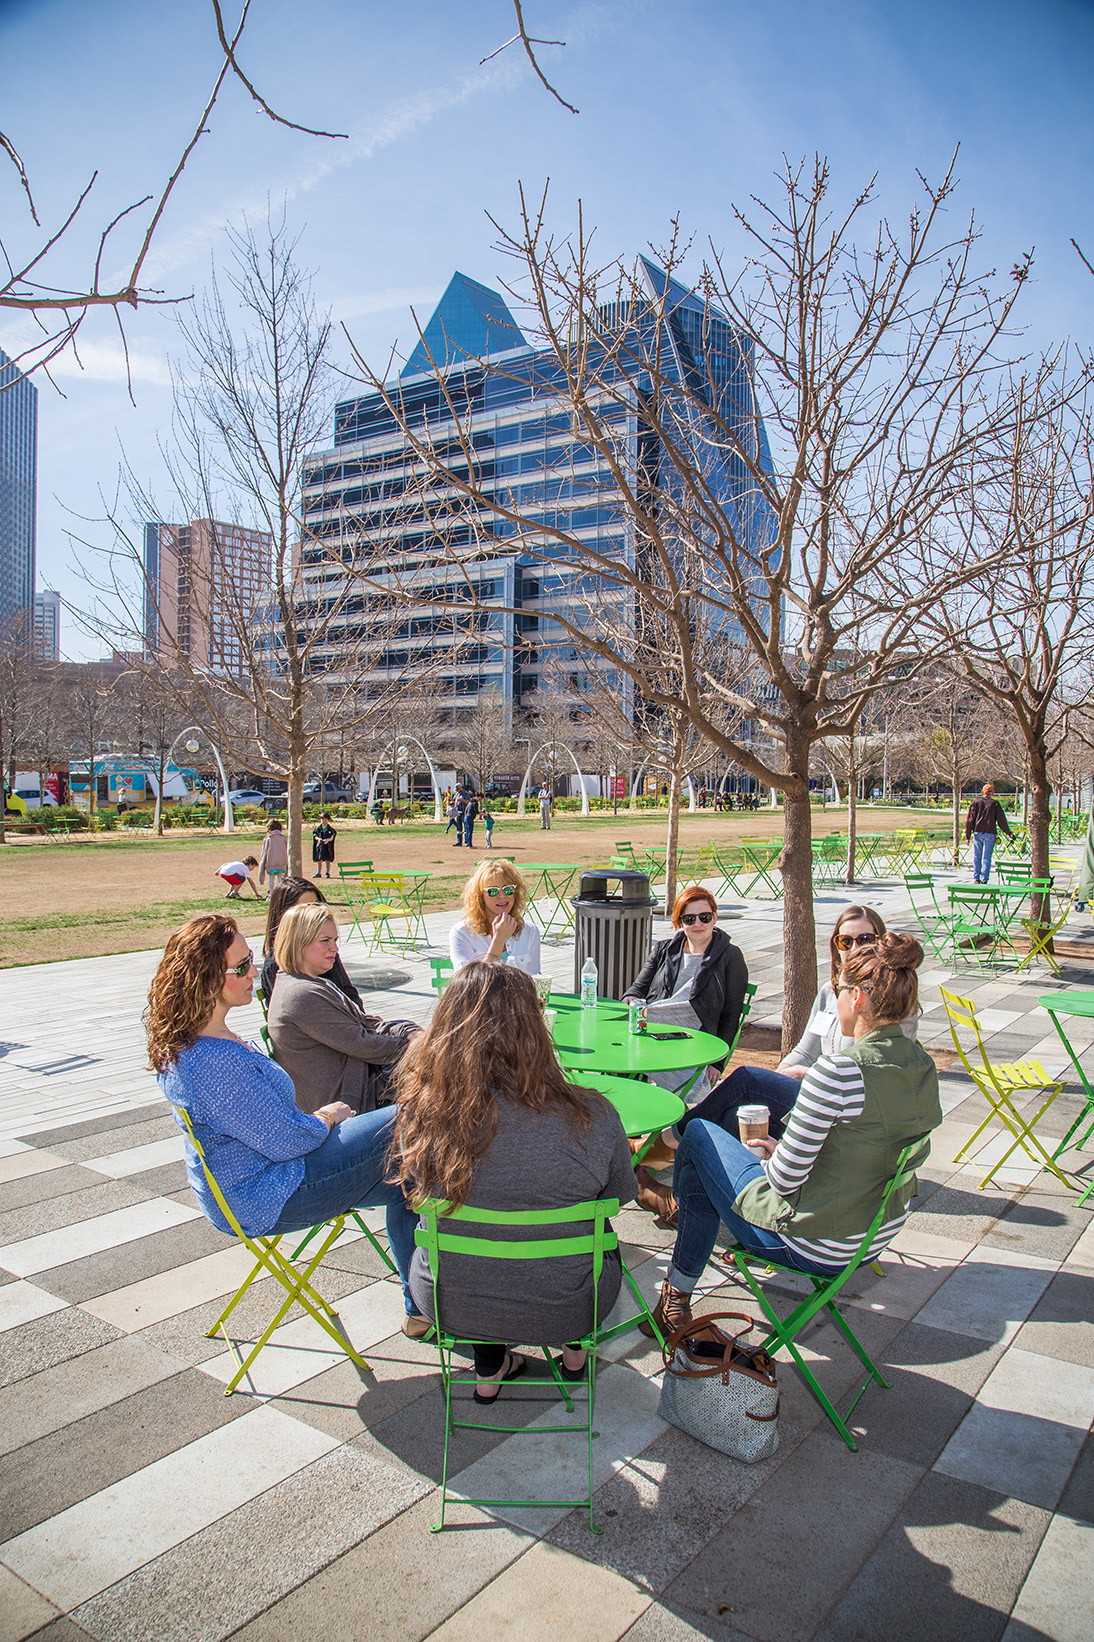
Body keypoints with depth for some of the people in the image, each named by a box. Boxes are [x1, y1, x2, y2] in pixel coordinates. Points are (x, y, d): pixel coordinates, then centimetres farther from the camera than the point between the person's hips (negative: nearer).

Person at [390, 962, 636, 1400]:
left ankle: (489, 1371, 41)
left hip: (449, 1306, 1)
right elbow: (620, 1196, -5)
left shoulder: (417, 1109, -22)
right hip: (562, 1310, -1)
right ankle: (574, 1353, 49)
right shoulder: (590, 1118, -26)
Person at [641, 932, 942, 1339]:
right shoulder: (923, 1065, -3)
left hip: (810, 1246, -8)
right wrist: (781, 1149, 9)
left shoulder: (838, 1071, -28)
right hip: (879, 1239, 8)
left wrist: (769, 1156, 0)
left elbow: (786, 1178, -23)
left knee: (699, 1133, 12)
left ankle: (678, 1292, 29)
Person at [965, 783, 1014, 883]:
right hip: (990, 833, -1)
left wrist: (967, 835, 5)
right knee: (987, 857, 3)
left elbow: (969, 819, 3)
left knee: (977, 856, 9)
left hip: (977, 832, 1)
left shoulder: (976, 802, 6)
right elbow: (1001, 820, 2)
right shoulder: (995, 804, 3)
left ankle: (976, 878, 4)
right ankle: (984, 880, -2)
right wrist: (1009, 833, 15)